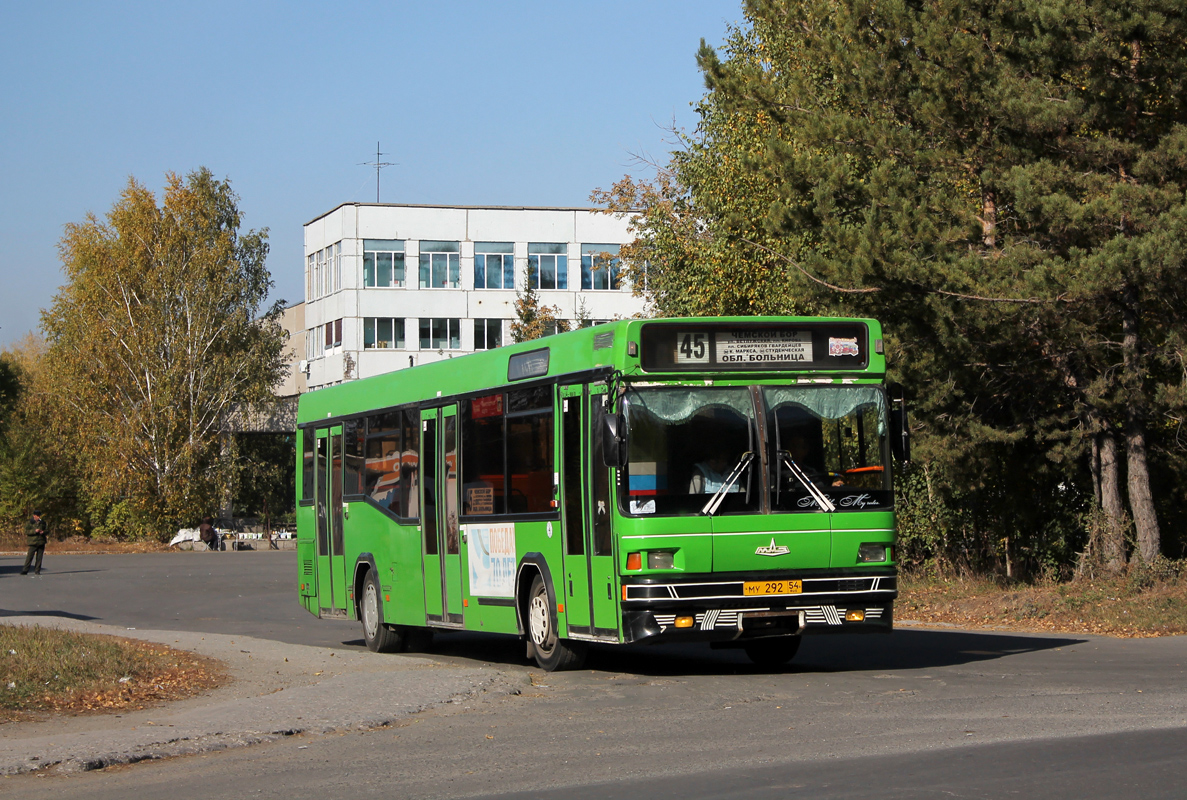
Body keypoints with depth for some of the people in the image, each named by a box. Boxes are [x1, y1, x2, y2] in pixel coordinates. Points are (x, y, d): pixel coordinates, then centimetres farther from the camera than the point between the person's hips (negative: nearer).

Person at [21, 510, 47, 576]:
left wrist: (43, 532, -6)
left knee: (39, 557, 2)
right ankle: (25, 570, -8)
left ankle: (37, 571, 8)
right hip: (33, 542, -4)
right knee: (29, 556, -10)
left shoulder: (43, 522, 13)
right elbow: (26, 531, -8)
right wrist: (34, 531, -20)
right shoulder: (29, 523, 0)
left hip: (41, 542, 4)